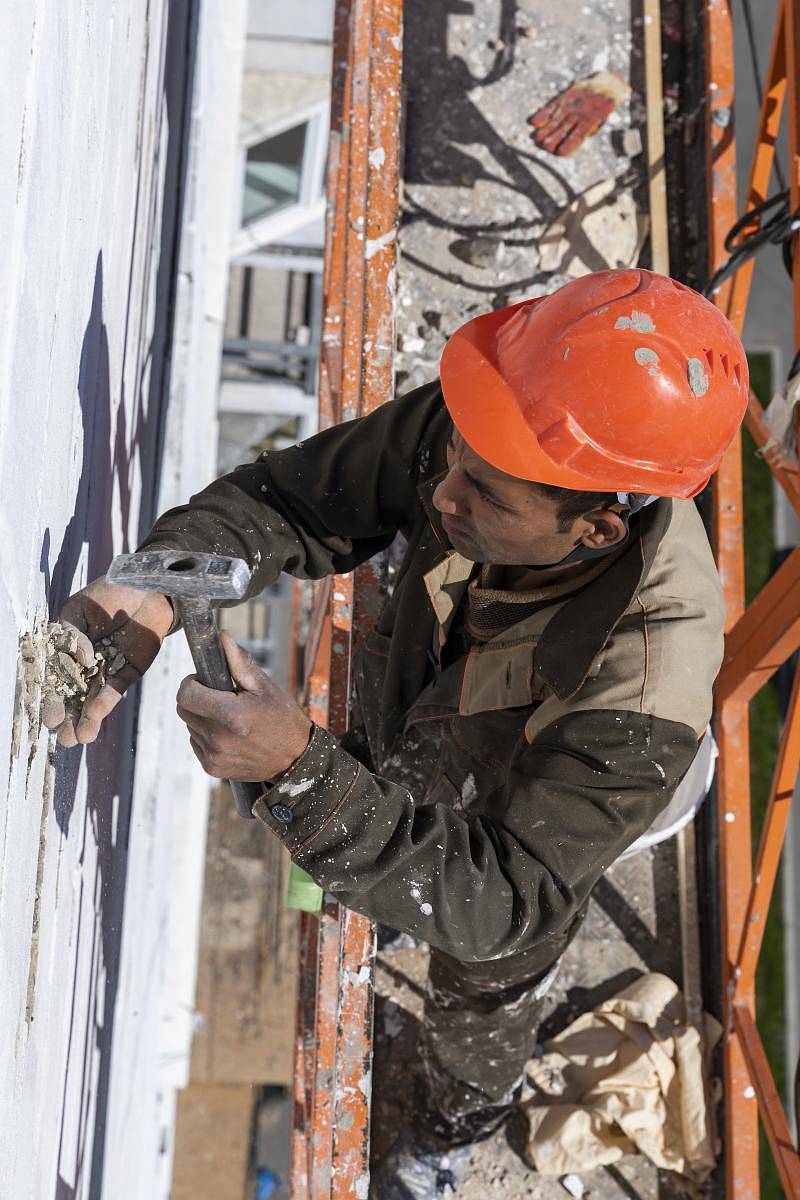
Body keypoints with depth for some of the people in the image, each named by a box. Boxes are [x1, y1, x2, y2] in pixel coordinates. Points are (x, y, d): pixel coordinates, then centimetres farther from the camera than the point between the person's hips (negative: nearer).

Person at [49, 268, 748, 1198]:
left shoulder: (647, 685, -48)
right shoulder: (456, 430, -35)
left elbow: (499, 901, -42)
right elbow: (288, 494, -22)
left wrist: (300, 772, -54)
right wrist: (159, 589, -42)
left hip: (516, 838, -3)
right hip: (395, 751, 3)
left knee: (480, 1000, 31)